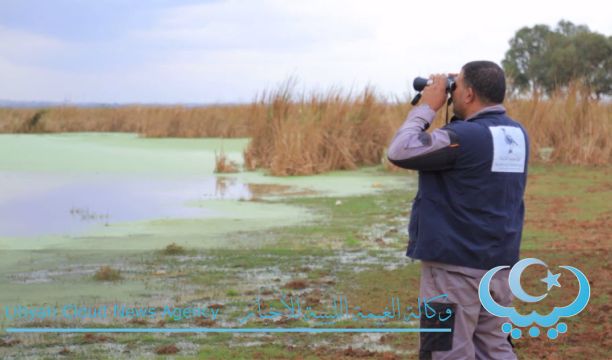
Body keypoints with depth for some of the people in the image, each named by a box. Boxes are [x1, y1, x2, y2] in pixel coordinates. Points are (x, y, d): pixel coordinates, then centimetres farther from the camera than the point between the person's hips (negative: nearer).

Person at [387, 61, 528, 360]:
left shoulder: (464, 136, -19)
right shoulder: (516, 134, 6)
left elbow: (399, 152, -17)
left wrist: (427, 106, -7)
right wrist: (453, 114, 11)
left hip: (456, 267, -8)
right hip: (500, 265, 8)